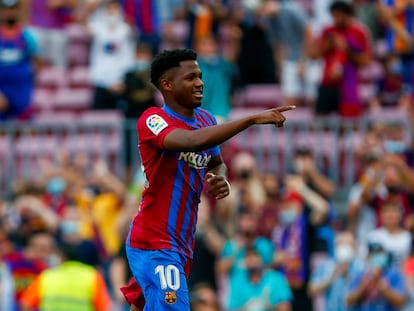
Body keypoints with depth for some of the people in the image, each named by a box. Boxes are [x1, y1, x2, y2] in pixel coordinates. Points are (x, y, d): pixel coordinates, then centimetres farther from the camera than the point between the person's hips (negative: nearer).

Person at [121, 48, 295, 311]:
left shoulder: (206, 120, 8)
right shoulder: (153, 120, -16)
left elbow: (216, 163, 24)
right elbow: (193, 141, -36)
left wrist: (221, 180, -2)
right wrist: (252, 119, -39)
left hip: (183, 245, 8)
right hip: (155, 244, -8)